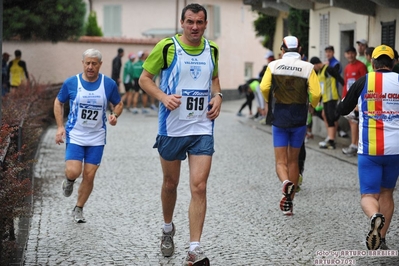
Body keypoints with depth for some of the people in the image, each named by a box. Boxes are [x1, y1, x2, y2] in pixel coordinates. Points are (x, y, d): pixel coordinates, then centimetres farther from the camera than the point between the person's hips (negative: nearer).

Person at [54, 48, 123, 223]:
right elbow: (58, 103, 7)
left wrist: (115, 115, -12)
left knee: (89, 176, 3)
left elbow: (118, 104, 10)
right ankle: (69, 181, 22)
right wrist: (60, 126, -2)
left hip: (97, 138, 1)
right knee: (73, 172, -16)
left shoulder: (109, 84, -4)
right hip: (75, 136, -1)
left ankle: (78, 209, 22)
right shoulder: (71, 83, -6)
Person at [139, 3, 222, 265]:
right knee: (171, 183, 13)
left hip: (202, 128, 2)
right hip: (172, 128, -2)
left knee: (199, 187, -9)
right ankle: (168, 229, 41)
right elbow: (144, 78, -1)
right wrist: (163, 97, -18)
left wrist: (218, 96, 3)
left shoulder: (212, 49, 6)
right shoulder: (167, 47, -7)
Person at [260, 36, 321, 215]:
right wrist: (312, 106, 9)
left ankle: (286, 182, -28)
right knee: (293, 161, 13)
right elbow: (316, 94, -12)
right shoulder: (308, 68, -3)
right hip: (299, 118, 1)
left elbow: (264, 87, -15)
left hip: (279, 118, -1)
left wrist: (269, 101, 5)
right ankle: (289, 201, 17)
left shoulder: (274, 66, -3)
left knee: (281, 161, 5)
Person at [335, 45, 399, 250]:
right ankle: (381, 239, 17)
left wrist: (342, 103, 32)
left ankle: (375, 217, -31)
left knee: (368, 195, 2)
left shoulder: (363, 82, 0)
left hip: (369, 149, -2)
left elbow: (342, 110, 10)